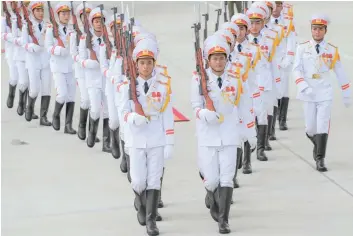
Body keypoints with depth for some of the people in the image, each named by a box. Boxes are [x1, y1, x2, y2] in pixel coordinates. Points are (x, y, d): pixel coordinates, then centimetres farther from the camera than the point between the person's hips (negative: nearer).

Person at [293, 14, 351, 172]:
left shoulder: (332, 50, 2)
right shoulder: (302, 48, 1)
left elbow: (340, 73, 8)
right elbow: (297, 70, -3)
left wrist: (346, 94, 11)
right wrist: (303, 87, -20)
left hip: (325, 93, -1)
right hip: (308, 94, 1)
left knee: (323, 127, -10)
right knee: (310, 129, 5)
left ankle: (320, 159, -5)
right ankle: (317, 145, 38)